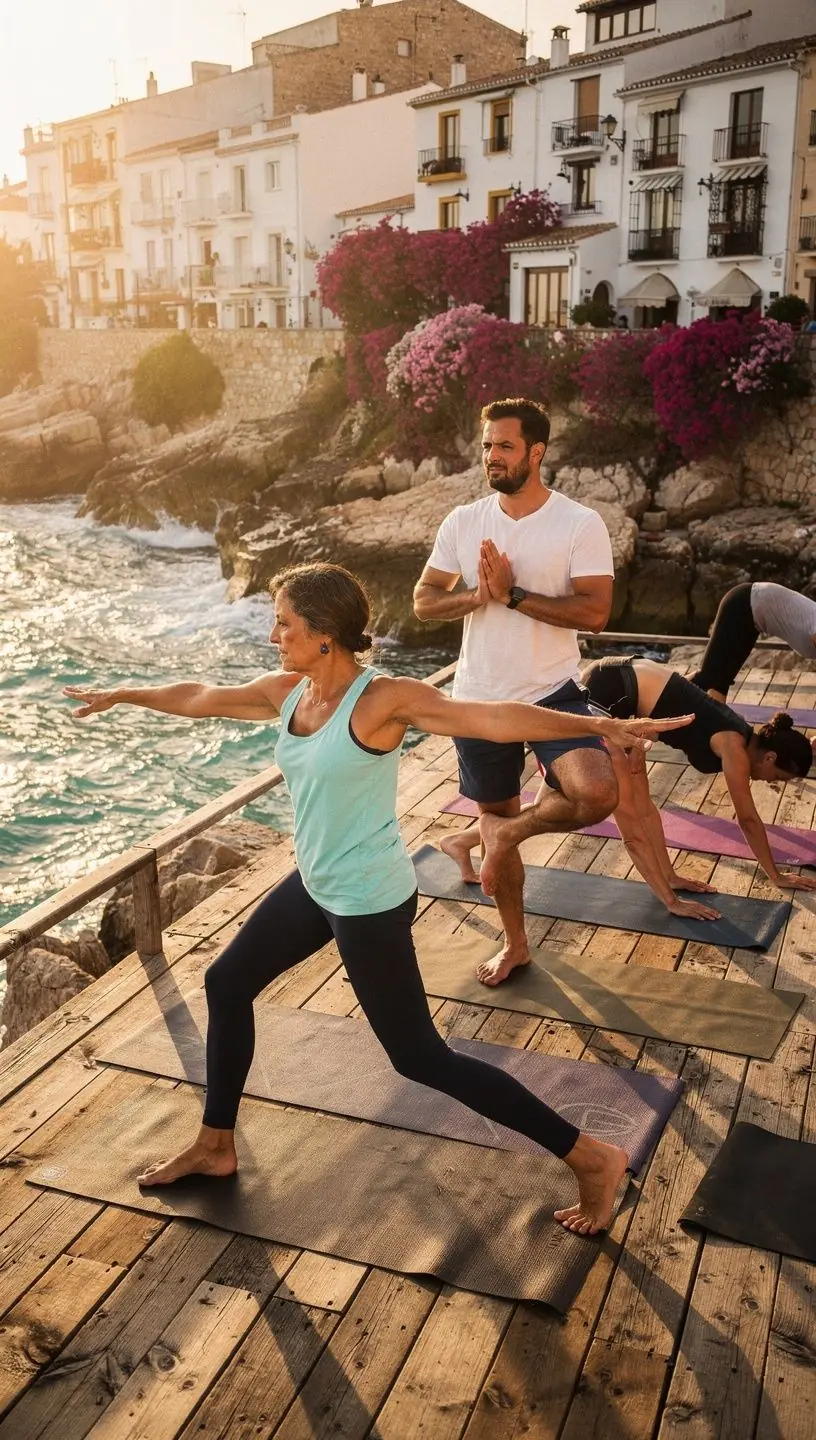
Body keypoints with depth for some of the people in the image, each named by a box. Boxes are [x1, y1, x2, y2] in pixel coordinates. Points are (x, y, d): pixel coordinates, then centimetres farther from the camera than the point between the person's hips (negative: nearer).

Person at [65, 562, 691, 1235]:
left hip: (369, 902, -9)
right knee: (227, 983, 20)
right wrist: (119, 696, 28)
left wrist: (595, 724, -45)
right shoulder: (287, 692, -1)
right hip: (315, 887, 9)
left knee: (420, 1057, -2)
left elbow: (491, 717, -33)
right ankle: (215, 1148, 41)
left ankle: (591, 1157, 10)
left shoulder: (383, 699, -23)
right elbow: (201, 697, 15)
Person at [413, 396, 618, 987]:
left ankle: (501, 832, 2)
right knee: (499, 817, 15)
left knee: (597, 794, -28)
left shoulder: (580, 524, -10)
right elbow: (424, 601, 2)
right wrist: (478, 596, -17)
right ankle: (515, 944, 36)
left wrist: (512, 594, -22)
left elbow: (594, 612, -18)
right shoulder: (462, 522, 1)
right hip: (479, 700, 3)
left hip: (553, 693, -3)